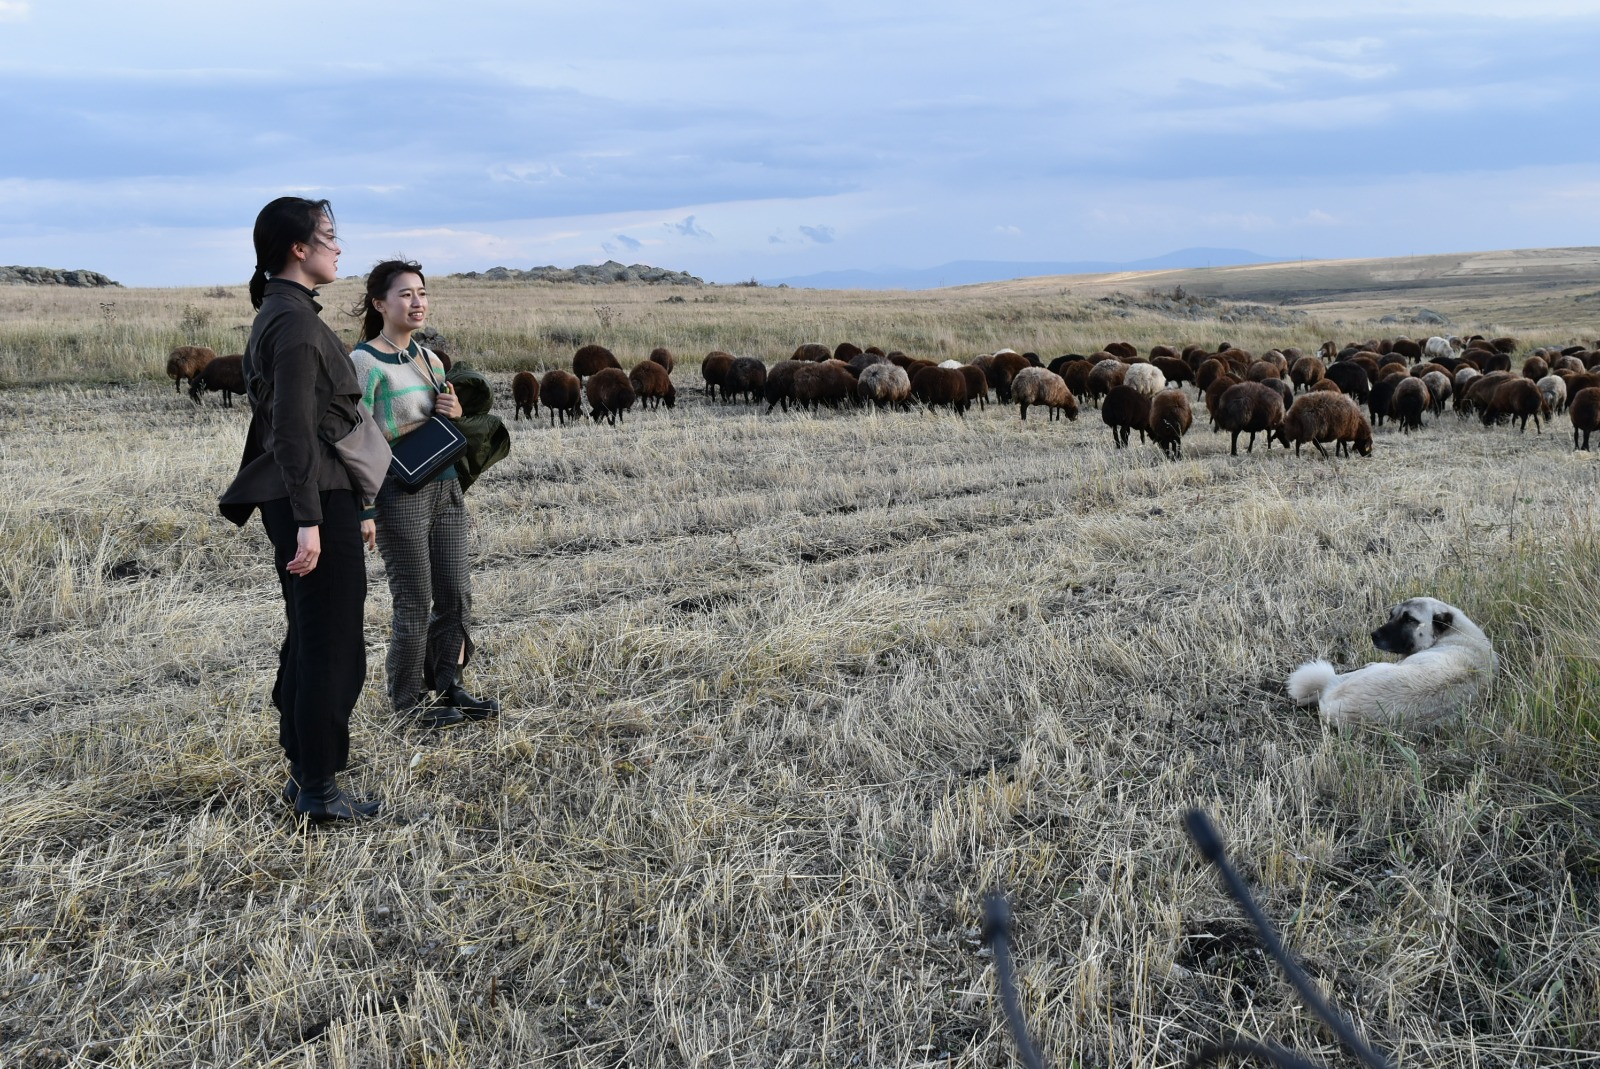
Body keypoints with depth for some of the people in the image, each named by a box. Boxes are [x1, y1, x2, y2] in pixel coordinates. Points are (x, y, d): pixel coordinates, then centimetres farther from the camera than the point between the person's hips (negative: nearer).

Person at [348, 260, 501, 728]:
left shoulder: (429, 358, 13)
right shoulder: (365, 361, -10)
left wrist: (454, 412, 2)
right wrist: (362, 511, -17)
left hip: (445, 486, 7)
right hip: (400, 494, -7)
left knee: (456, 596, 10)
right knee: (415, 605, 1)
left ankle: (447, 685, 25)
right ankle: (408, 699, 16)